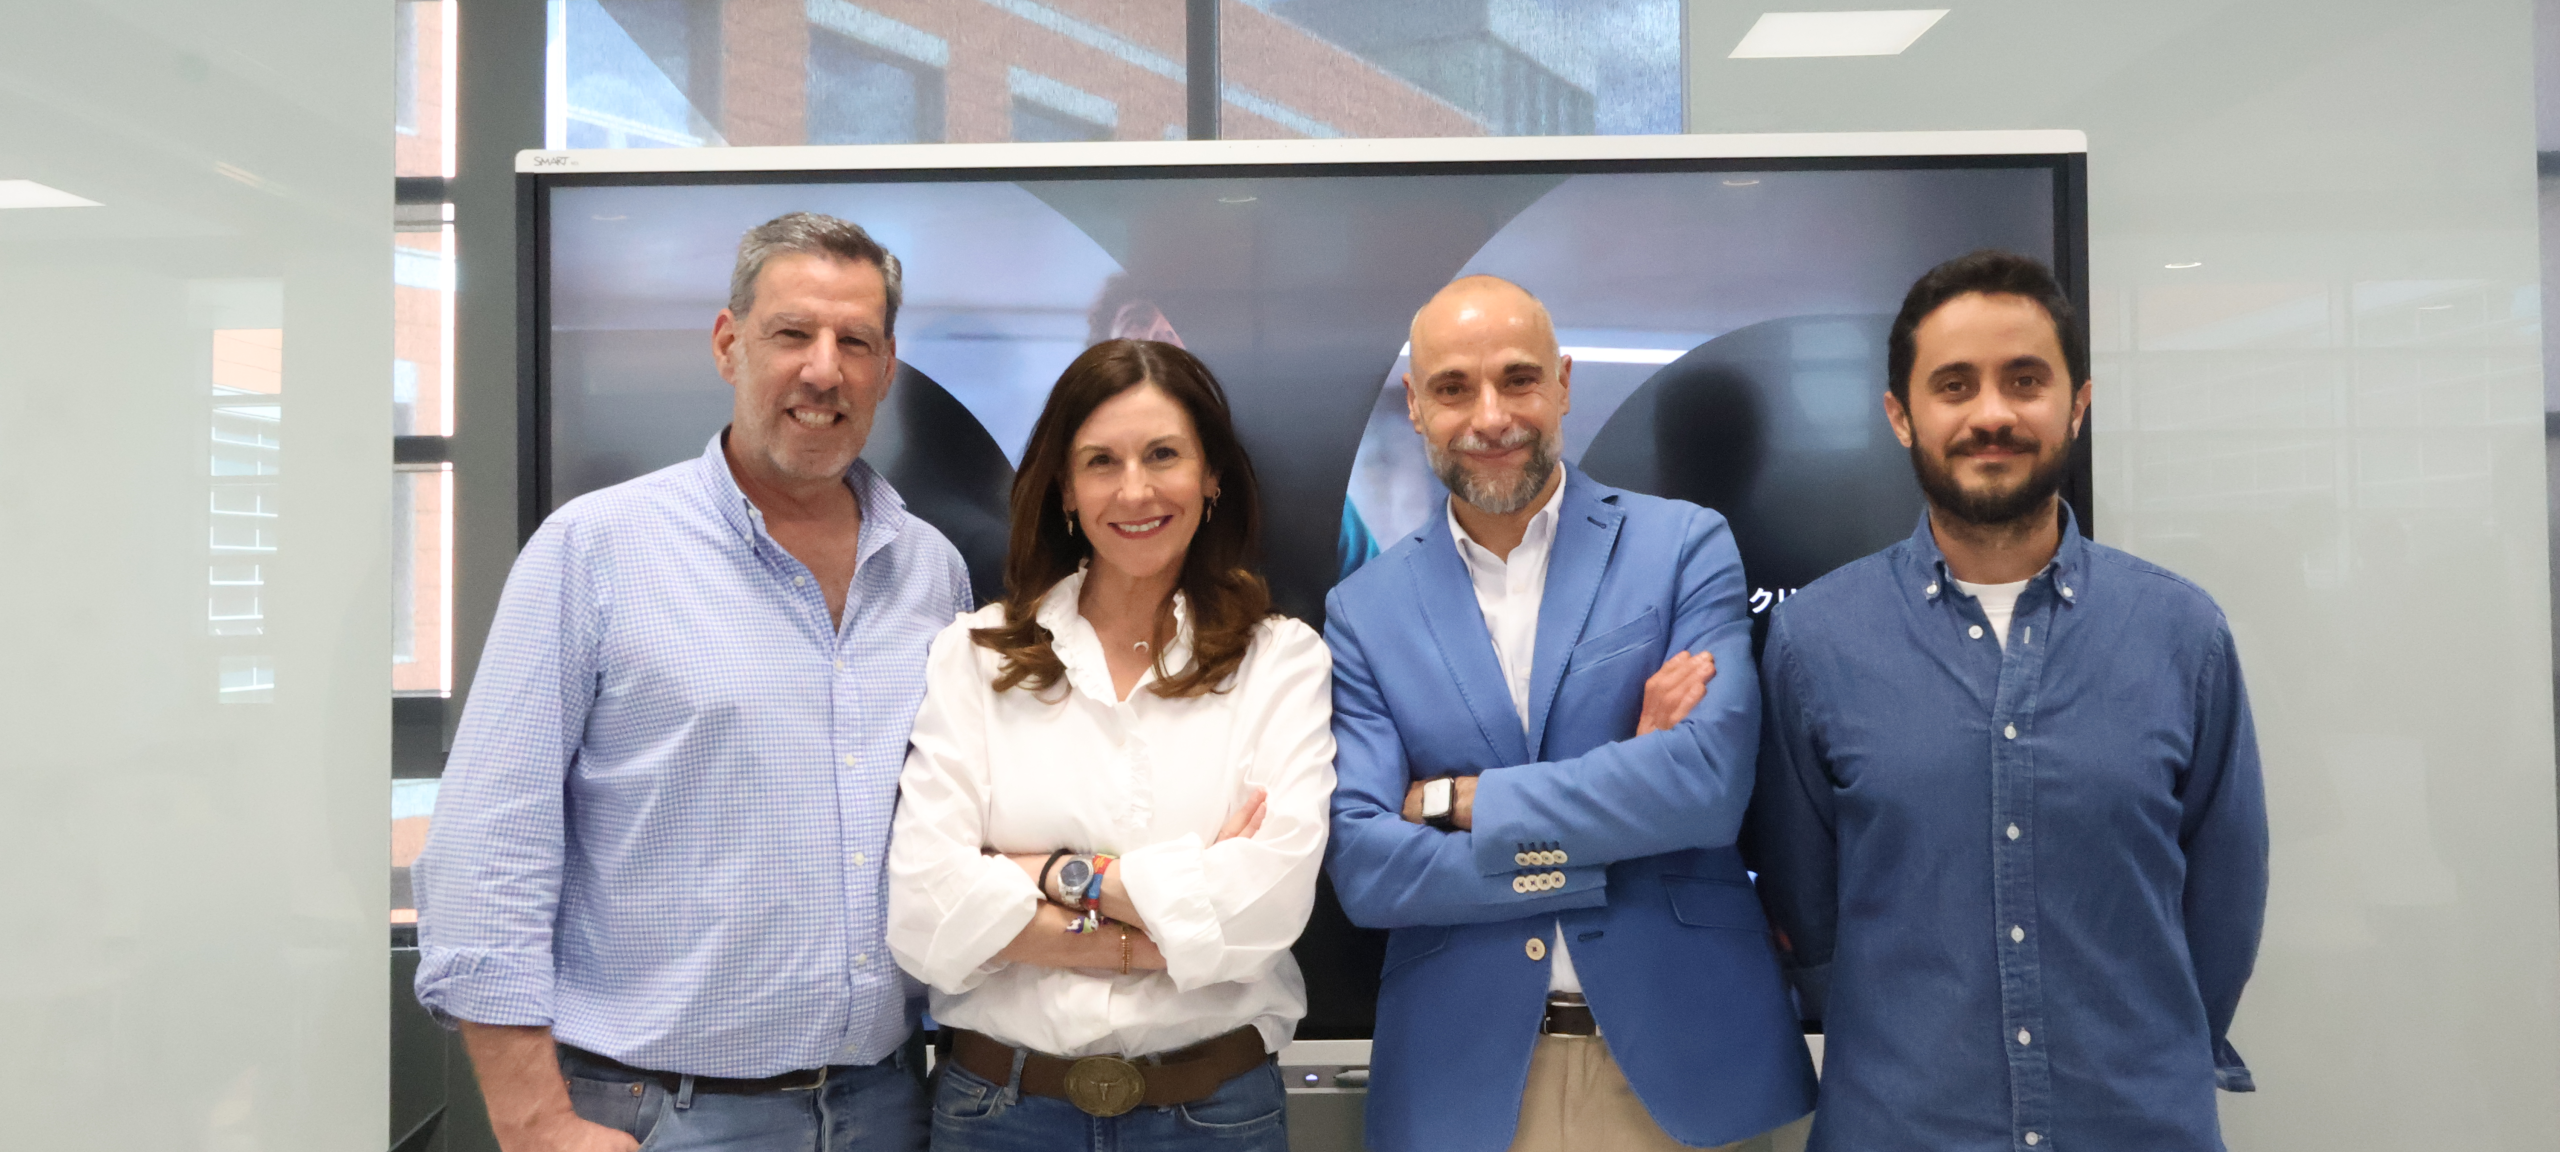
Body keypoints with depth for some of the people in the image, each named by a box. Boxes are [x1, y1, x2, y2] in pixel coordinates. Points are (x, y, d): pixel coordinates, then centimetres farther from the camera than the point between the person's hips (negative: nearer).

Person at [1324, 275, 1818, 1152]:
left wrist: (1460, 801, -12)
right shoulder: (1365, 610, 0)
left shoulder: (1684, 546, -3)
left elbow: (1711, 779, -17)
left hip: (1686, 1059, 0)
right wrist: (1618, 826, -14)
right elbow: (1361, 865, -8)